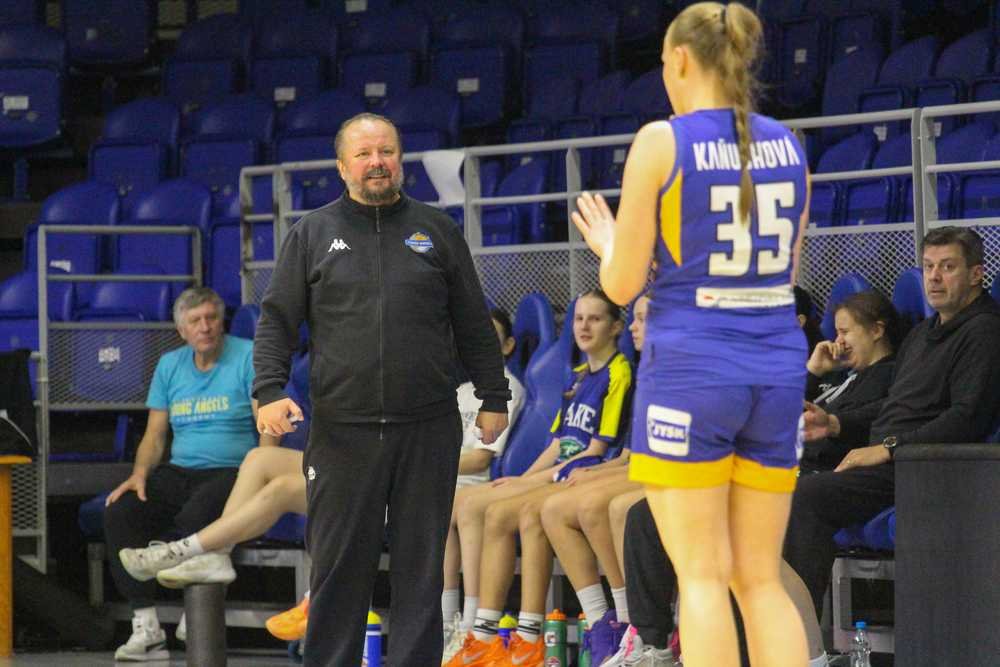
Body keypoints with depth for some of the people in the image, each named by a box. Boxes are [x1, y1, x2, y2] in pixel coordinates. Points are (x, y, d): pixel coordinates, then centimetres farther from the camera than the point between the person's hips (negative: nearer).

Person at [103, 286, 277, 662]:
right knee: (120, 512, -20)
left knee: (195, 515, -37)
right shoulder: (170, 366, 16)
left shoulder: (248, 356, -1)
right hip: (178, 472, 6)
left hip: (232, 472, -5)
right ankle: (145, 628, -22)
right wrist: (139, 474, -5)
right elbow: (155, 434, 15)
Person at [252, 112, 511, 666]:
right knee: (338, 565, 0)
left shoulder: (436, 231, 12)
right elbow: (277, 321, 7)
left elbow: (474, 324, 15)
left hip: (427, 431, 1)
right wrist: (269, 391, -6)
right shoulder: (312, 234, 9)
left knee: (420, 564, 4)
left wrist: (493, 397, 11)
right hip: (342, 429, -1)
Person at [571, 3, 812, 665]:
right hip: (776, 368, 5)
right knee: (762, 579, 9)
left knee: (703, 577, -2)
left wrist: (608, 244, 17)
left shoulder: (662, 143, -7)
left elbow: (622, 286, -5)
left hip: (690, 368, -5)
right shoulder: (787, 144, 8)